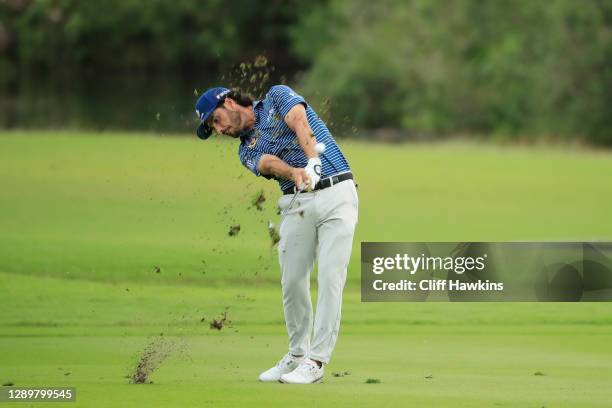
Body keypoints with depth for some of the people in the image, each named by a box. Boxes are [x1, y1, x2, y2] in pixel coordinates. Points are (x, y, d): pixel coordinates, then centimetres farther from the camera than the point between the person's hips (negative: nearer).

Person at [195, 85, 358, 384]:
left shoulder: (277, 97, 7)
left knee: (330, 278, -10)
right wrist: (295, 173, -32)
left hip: (336, 193, -5)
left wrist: (312, 161, -34)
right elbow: (269, 163, -8)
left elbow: (300, 123, -13)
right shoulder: (247, 150, 15)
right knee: (292, 281, 1)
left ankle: (316, 361, -10)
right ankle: (297, 354, 17)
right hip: (297, 203, 5)